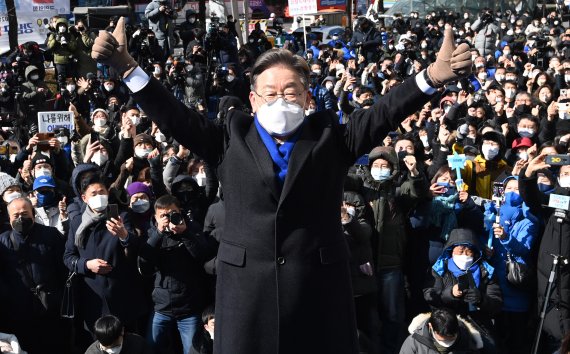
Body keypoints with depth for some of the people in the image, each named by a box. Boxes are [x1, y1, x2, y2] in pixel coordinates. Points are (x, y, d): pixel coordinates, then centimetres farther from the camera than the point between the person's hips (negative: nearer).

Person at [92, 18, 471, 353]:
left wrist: (432, 77, -18)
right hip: (247, 285, 0)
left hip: (319, 287, 0)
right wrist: (128, 68, -9)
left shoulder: (329, 138, 7)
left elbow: (383, 114, -3)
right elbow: (176, 117, 2)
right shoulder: (232, 139, 8)